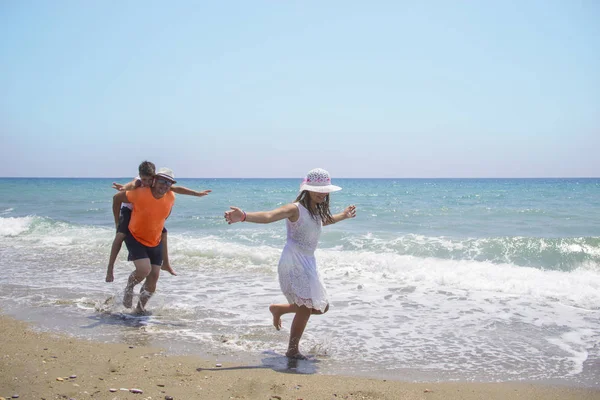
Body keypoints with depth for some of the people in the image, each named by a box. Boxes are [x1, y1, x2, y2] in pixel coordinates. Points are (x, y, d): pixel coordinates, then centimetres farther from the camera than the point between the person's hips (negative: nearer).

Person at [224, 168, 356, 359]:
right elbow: (268, 216, -33)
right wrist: (244, 216, -50)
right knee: (305, 308, -10)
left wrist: (344, 215, 49)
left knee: (321, 307, 15)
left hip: (308, 262, 9)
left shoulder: (317, 211, 12)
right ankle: (293, 350, 8)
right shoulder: (296, 209, -15)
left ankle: (278, 309, 34)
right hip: (294, 262, -9)